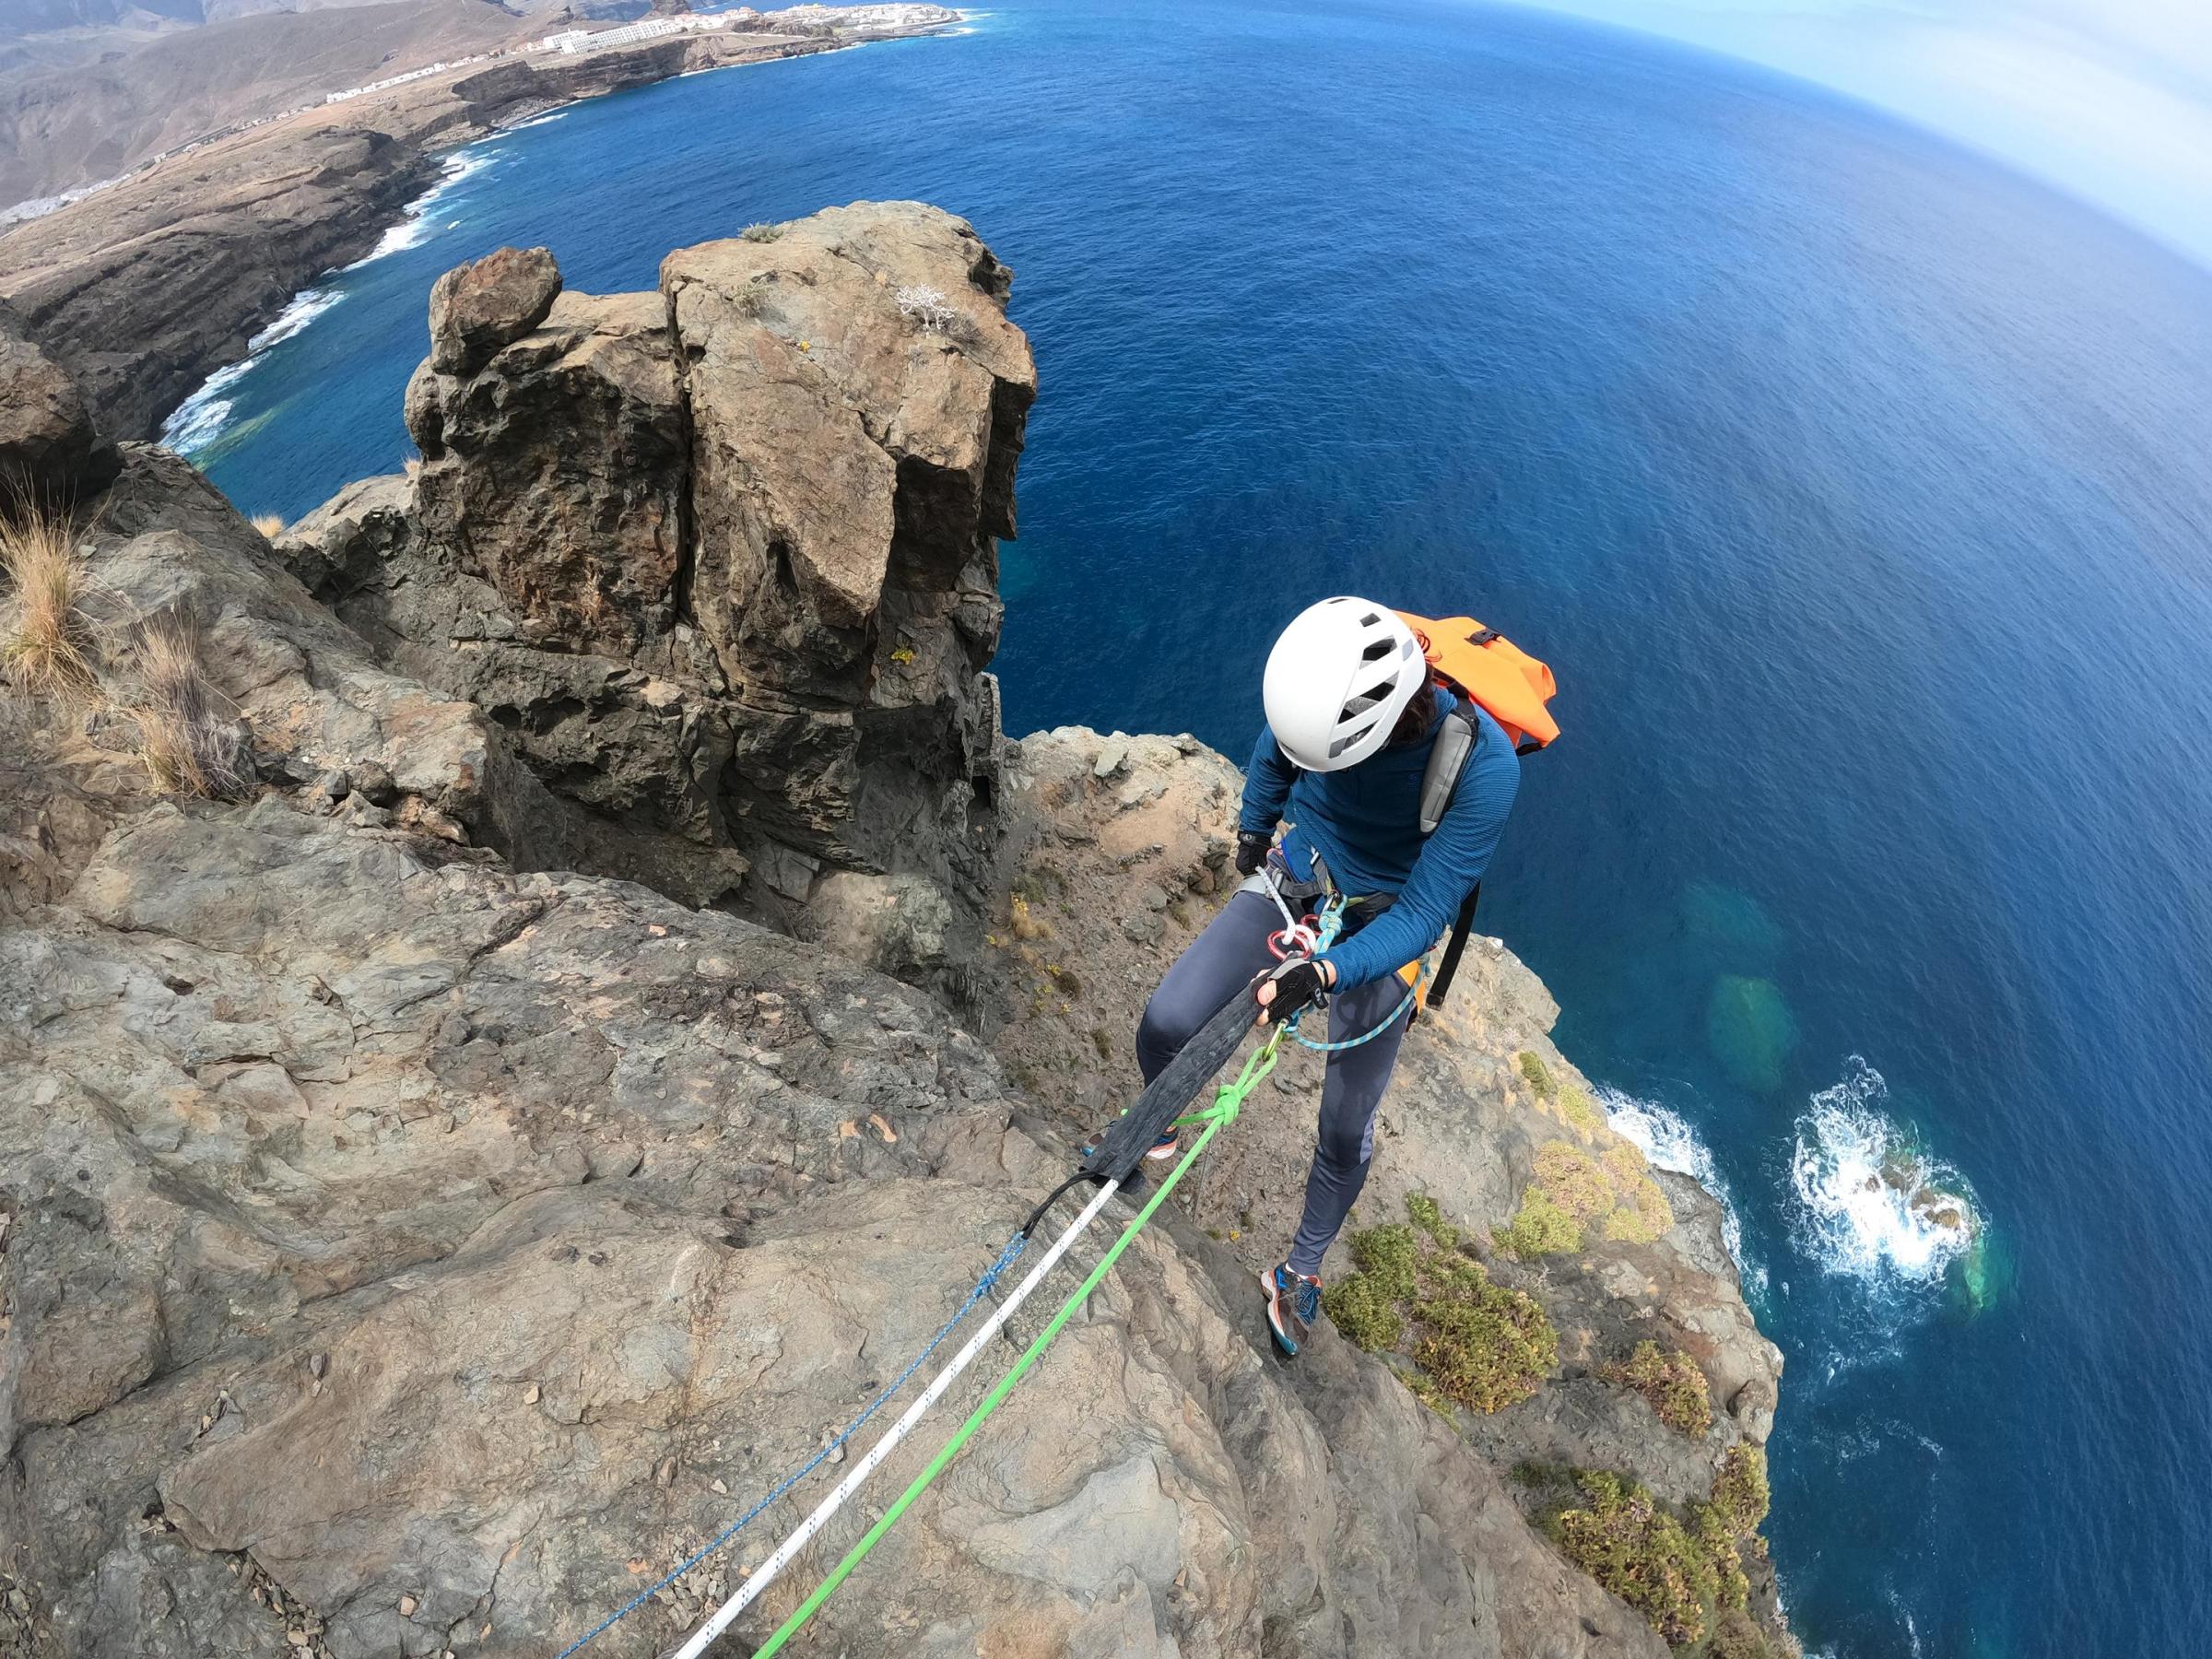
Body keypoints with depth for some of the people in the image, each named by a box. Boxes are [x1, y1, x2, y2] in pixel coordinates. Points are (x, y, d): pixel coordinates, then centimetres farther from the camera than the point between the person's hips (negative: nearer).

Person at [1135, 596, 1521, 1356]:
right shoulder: (1319, 686, -24)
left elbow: (1422, 916, -27)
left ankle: (1302, 1268, 36)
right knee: (1164, 1023, -10)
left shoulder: (1484, 766, -33)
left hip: (1382, 923, -2)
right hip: (1292, 881, 3)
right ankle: (1155, 1134, 26)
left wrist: (1325, 973, -42)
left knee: (1346, 1128, 7)